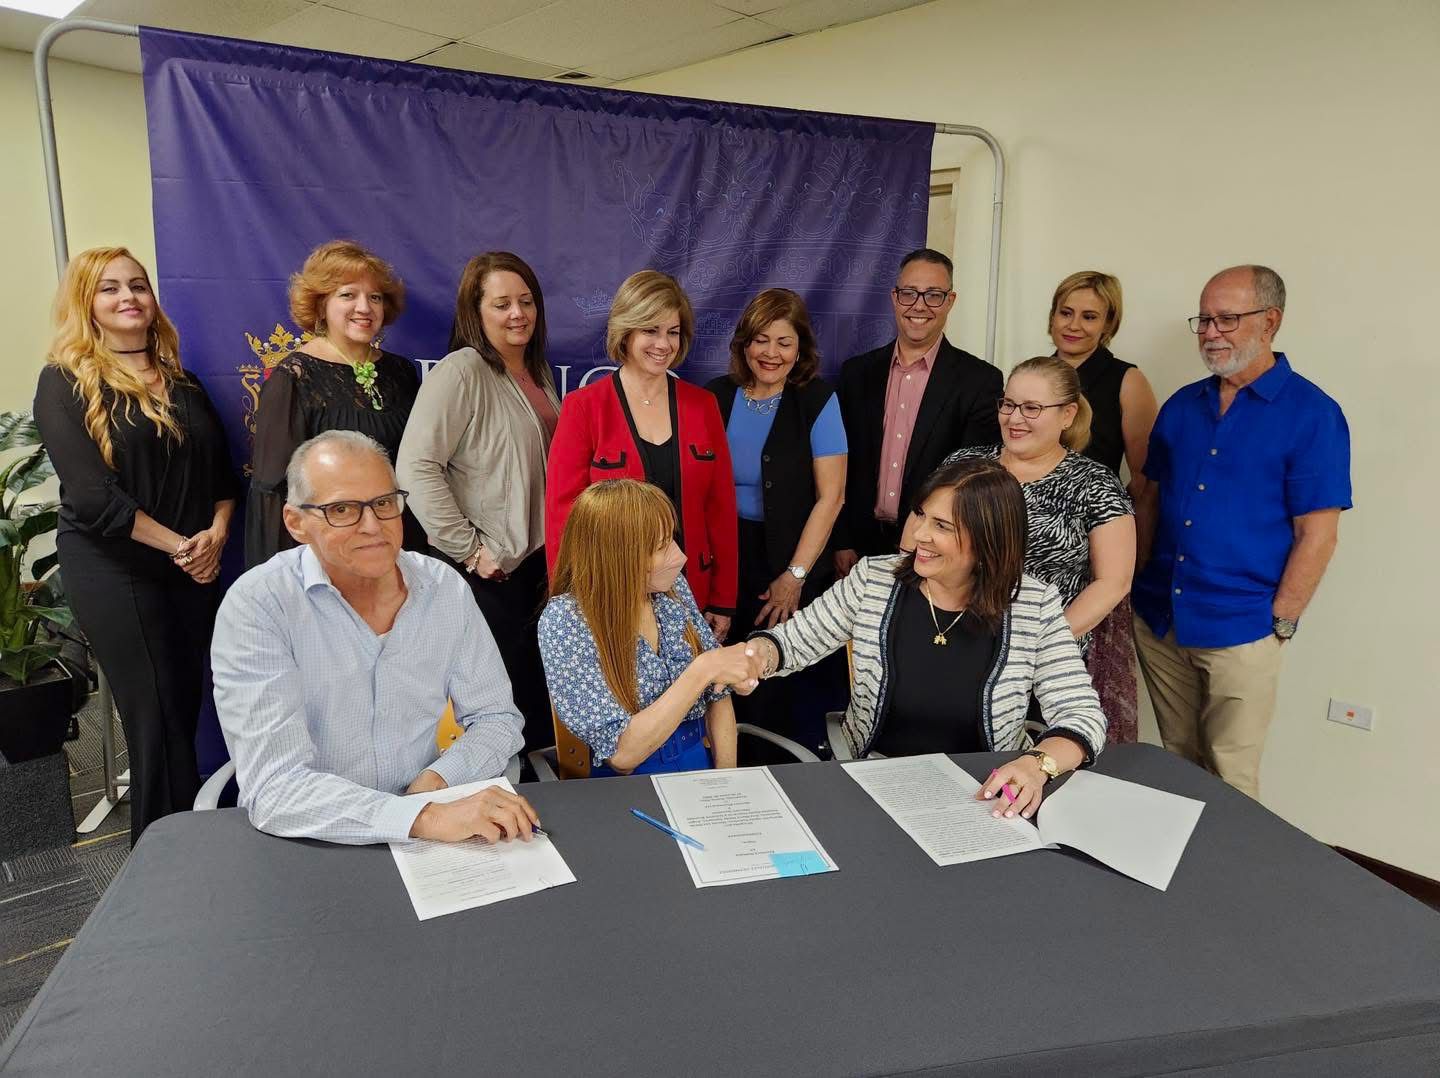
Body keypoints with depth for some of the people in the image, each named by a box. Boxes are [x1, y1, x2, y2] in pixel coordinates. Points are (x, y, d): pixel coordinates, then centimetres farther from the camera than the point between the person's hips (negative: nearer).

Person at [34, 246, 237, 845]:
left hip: (195, 567, 5)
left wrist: (215, 533, -8)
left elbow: (221, 468, 10)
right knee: (157, 721, 0)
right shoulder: (65, 383, -4)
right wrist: (178, 545, -15)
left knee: (188, 711, 9)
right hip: (115, 572, -4)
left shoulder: (181, 381, 12)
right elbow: (92, 494, -14)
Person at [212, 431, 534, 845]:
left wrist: (439, 779, -11)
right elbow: (274, 788, -20)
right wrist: (426, 819, -31)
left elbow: (496, 717, 7)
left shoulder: (445, 589, 0)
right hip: (307, 846, -2)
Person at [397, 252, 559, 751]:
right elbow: (415, 468, -22)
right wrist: (466, 548, -19)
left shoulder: (538, 371, 12)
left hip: (538, 557, 8)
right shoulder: (460, 372, -14)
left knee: (540, 698, 16)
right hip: (488, 571, -8)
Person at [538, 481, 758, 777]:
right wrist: (701, 671, -26)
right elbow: (622, 754, -20)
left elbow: (717, 695, 6)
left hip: (703, 765, 4)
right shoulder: (565, 622, -17)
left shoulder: (673, 587, -2)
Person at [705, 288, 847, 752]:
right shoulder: (716, 396, 5)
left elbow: (830, 496, -7)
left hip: (790, 565, -3)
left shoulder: (817, 400, -4)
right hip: (722, 561, 3)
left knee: (792, 691, 2)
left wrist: (795, 576, -11)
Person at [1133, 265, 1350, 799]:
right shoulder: (1181, 405, 8)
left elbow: (1317, 534, -9)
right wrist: (1136, 587, 7)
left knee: (1229, 781, 6)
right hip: (1158, 619, 5)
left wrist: (1279, 623, -10)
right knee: (1175, 767, 17)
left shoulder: (1311, 414, -7)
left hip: (1239, 632, -4)